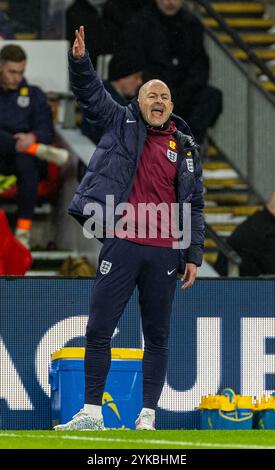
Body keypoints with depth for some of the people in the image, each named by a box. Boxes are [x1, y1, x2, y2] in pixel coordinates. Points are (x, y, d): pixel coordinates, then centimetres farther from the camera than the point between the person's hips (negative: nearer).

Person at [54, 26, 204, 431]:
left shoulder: (185, 148, 11)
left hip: (165, 253, 1)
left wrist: (193, 255, 6)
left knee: (157, 336, 5)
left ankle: (148, 414, 11)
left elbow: (195, 206, 12)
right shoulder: (123, 124, 9)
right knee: (98, 330, -3)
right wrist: (79, 59, -19)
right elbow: (90, 93, 1)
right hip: (122, 246, -1)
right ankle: (91, 411, 3)